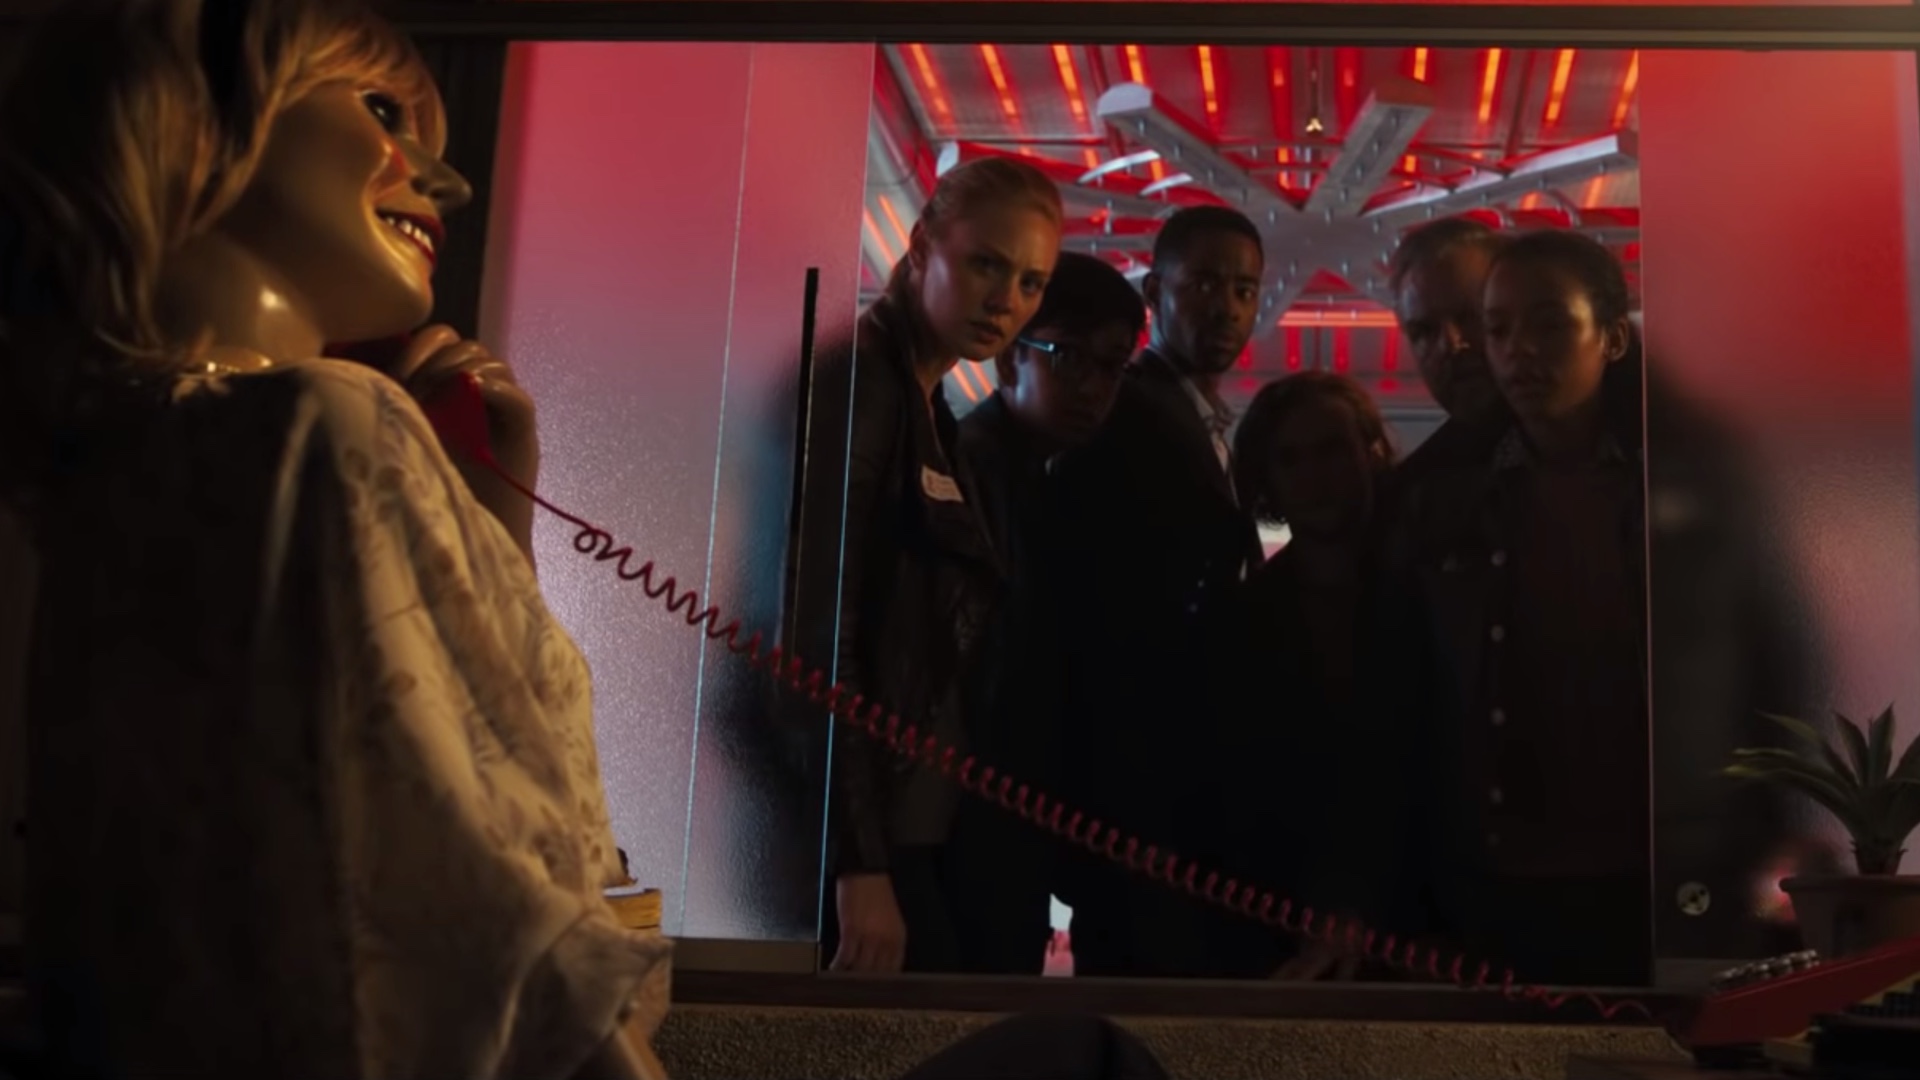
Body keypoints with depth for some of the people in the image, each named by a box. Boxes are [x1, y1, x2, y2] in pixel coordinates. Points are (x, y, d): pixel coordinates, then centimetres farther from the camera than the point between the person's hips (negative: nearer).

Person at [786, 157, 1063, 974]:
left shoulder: (930, 412, 16)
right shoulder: (856, 382, -10)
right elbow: (821, 629, -17)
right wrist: (859, 862, -20)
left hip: (923, 824, 8)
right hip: (870, 828, -8)